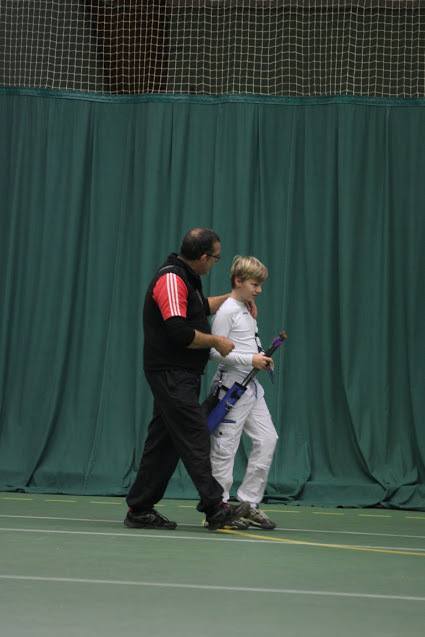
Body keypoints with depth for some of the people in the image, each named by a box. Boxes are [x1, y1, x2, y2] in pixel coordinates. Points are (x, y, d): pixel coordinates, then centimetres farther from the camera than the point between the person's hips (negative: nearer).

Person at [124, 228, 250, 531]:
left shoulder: (185, 277, 16)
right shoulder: (171, 279, -16)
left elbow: (200, 306, 39)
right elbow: (180, 332, -24)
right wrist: (216, 341, -12)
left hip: (180, 375, 10)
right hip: (171, 373, -10)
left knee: (164, 442, 10)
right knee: (195, 437, -12)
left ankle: (140, 509, 14)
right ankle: (215, 507, -13)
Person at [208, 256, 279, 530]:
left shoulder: (247, 310, 16)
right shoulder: (227, 311, -11)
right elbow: (216, 351, -17)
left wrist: (262, 360, 10)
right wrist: (250, 359, -20)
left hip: (250, 385, 9)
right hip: (231, 386, -9)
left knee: (267, 438, 5)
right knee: (225, 446, -4)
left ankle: (249, 502, 11)